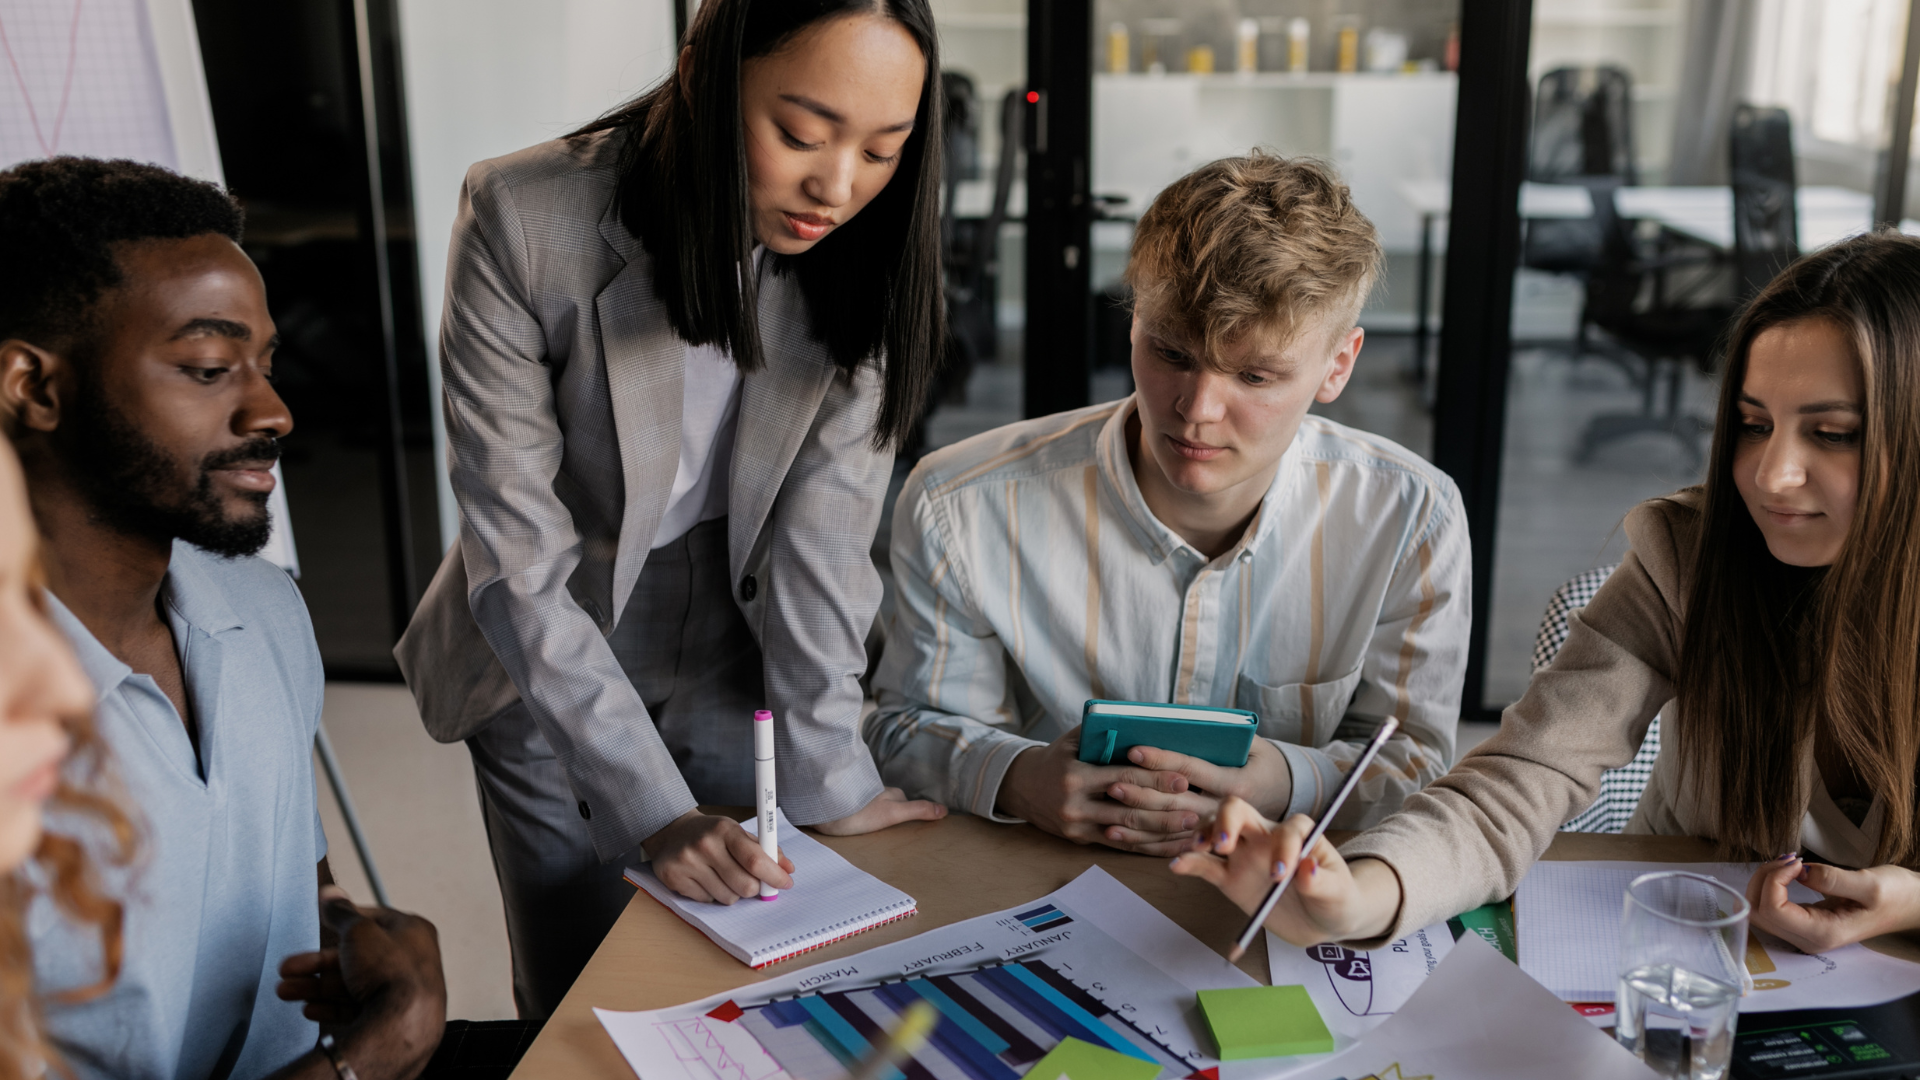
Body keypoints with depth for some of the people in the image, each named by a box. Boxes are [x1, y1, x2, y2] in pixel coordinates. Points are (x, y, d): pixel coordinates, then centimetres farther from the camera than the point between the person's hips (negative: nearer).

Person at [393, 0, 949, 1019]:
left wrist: (828, 771, -18)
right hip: (549, 667, -2)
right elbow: (519, 563, -23)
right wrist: (653, 808, -26)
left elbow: (824, 522, -14)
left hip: (735, 663, 2)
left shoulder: (864, 250, -16)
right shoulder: (524, 220, -25)